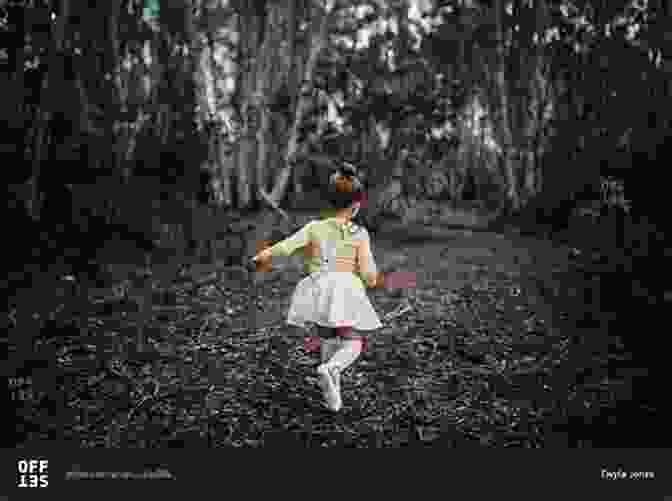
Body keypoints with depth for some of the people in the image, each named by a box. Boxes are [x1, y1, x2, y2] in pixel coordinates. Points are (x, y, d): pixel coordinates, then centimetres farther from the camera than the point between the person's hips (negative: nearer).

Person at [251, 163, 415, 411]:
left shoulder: (314, 228, 1)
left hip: (318, 288, 4)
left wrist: (262, 258, 7)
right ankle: (329, 369, -25)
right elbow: (369, 275, -9)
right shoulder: (359, 234, -5)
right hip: (347, 289, -3)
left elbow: (283, 247, -9)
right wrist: (381, 281, 13)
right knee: (353, 345, 6)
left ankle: (333, 393, 29)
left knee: (327, 340, 24)